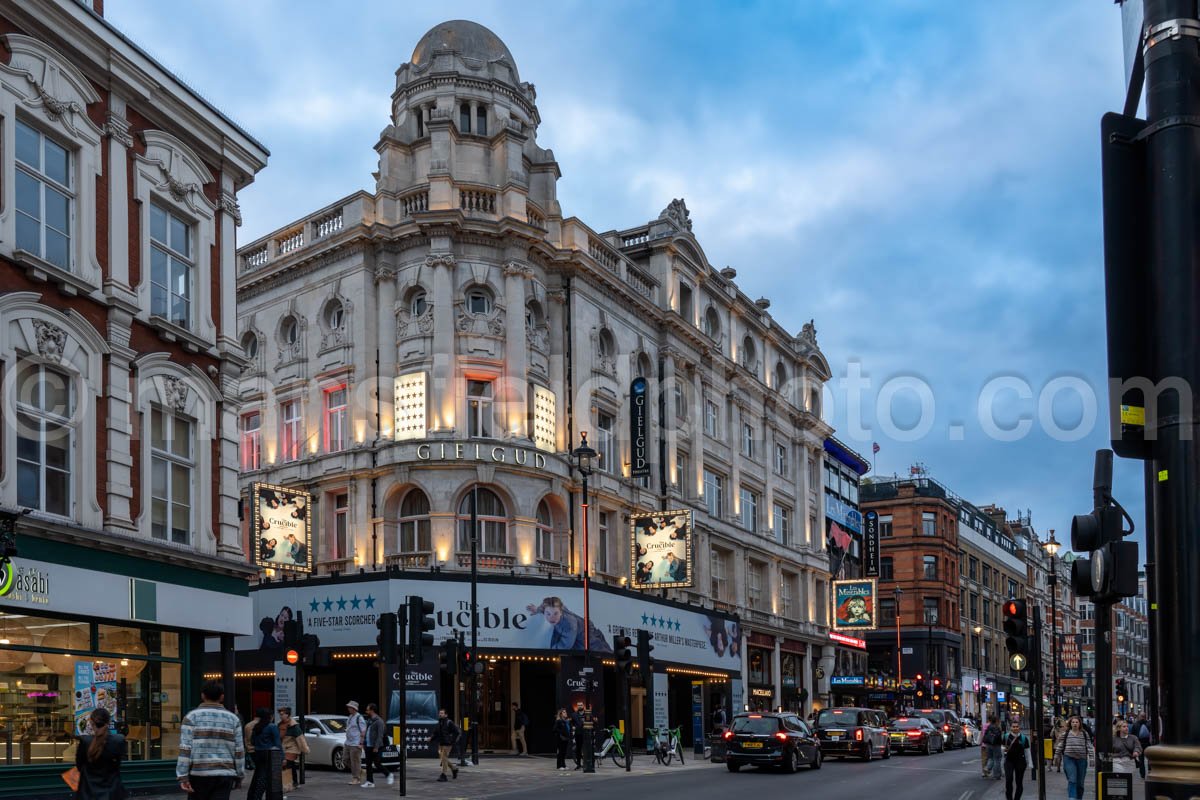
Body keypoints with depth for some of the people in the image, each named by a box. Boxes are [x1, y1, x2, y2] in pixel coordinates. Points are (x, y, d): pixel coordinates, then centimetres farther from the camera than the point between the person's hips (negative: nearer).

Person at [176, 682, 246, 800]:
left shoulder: (192, 716, -1)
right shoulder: (232, 718, 7)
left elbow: (185, 748, -8)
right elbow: (239, 750, 5)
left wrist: (183, 777, -10)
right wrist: (239, 776, 14)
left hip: (199, 774, -1)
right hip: (225, 775, 1)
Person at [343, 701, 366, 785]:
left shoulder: (359, 718, -13)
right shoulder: (350, 717, 13)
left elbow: (363, 731, -15)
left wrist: (361, 743, -19)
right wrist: (347, 740, 18)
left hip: (356, 744, -9)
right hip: (348, 743, 9)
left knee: (355, 761, -5)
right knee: (347, 760, 11)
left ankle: (356, 779, 2)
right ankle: (360, 771, 26)